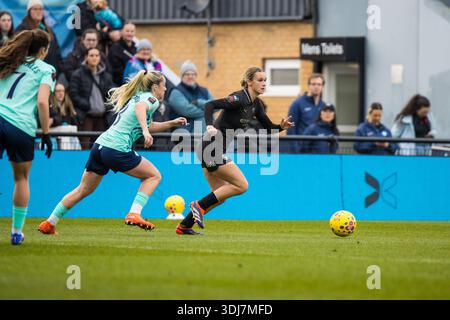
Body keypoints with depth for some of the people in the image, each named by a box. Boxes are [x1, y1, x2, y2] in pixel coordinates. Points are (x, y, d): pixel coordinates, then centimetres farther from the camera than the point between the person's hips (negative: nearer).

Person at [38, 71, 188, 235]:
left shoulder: (136, 96, 26)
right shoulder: (151, 98, 0)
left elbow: (149, 126, 40)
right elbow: (140, 108, -26)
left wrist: (171, 123, 35)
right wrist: (145, 131, -38)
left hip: (100, 144, 8)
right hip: (117, 149, -8)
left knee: (83, 190, 15)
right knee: (154, 176, 5)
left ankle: (49, 223, 16)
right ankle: (134, 214, -8)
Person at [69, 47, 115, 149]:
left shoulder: (106, 76, 14)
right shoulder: (78, 75, 1)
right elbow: (73, 94, -5)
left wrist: (107, 106, -3)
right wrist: (88, 105, -12)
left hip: (101, 116, 4)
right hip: (86, 116, -4)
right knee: (85, 145, -11)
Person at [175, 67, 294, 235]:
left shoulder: (256, 104, 10)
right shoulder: (239, 99, -17)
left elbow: (268, 127, 14)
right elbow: (210, 105, -24)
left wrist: (281, 126, -6)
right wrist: (210, 126, -39)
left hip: (213, 151, 10)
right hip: (212, 148, -10)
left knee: (221, 195, 13)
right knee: (241, 185, -10)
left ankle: (184, 226, 16)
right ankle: (200, 205, -4)